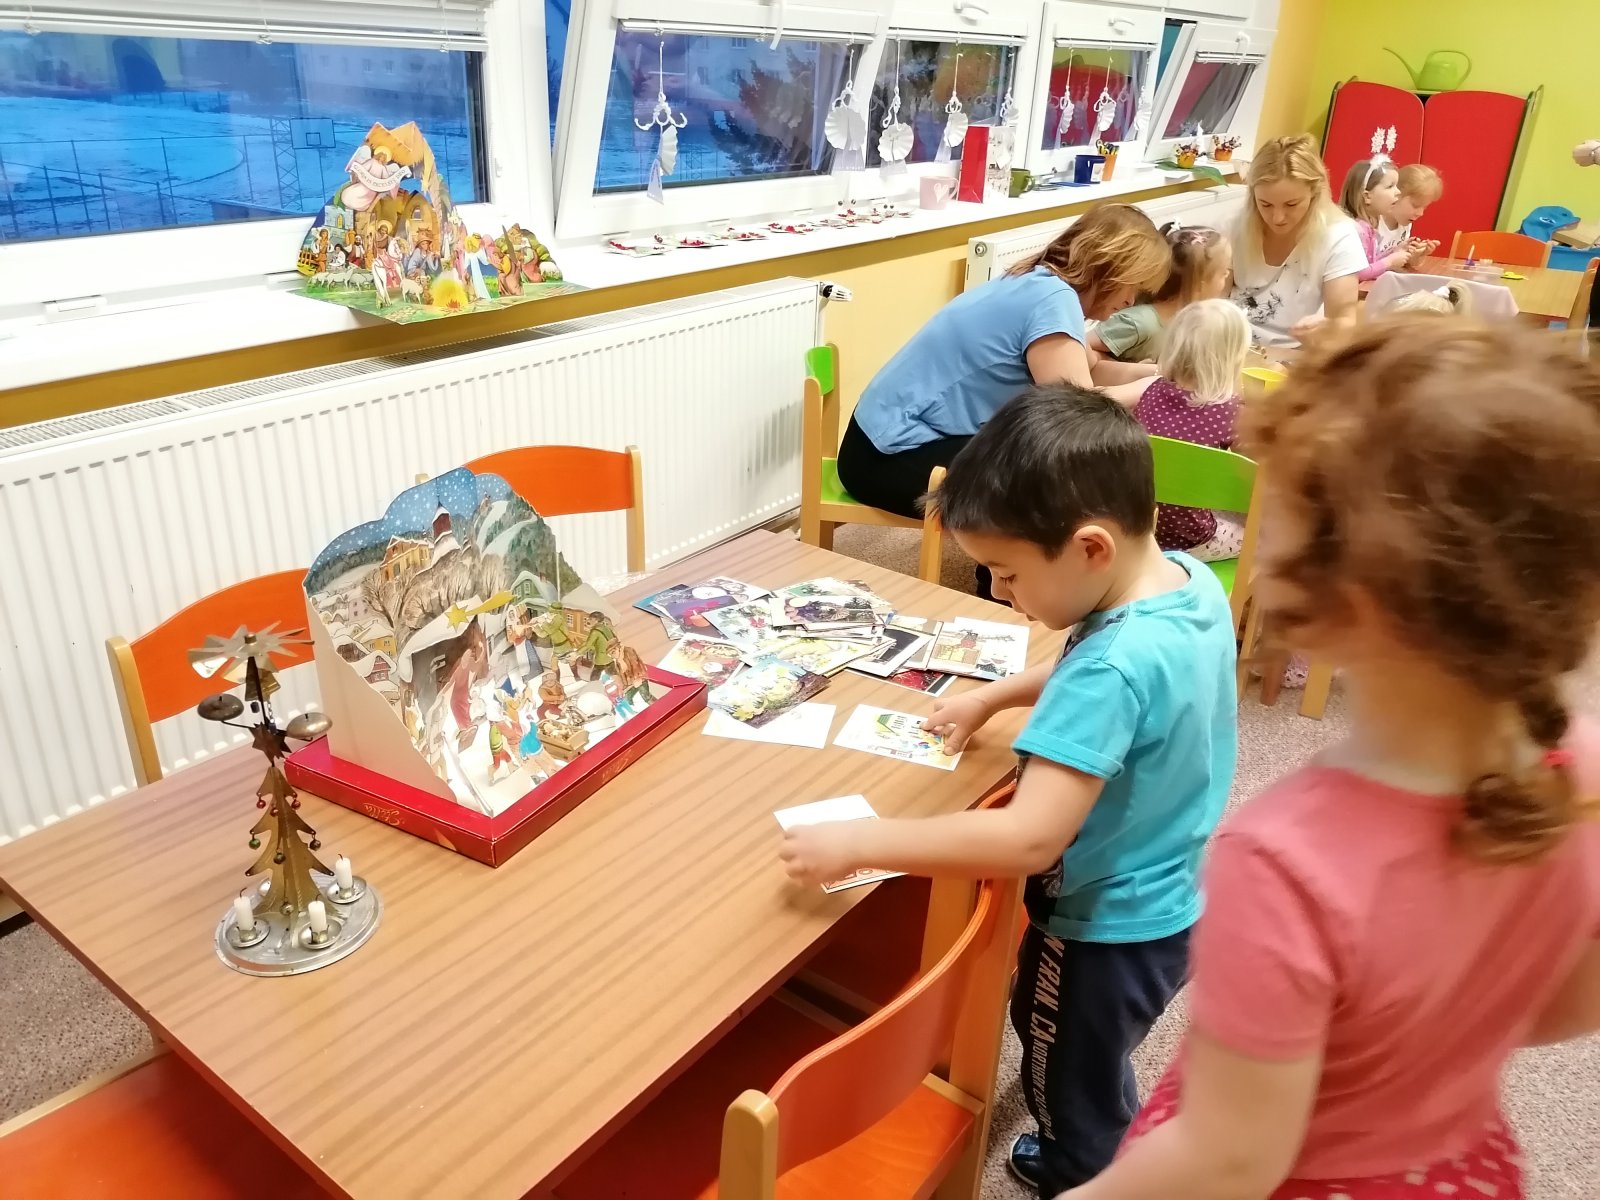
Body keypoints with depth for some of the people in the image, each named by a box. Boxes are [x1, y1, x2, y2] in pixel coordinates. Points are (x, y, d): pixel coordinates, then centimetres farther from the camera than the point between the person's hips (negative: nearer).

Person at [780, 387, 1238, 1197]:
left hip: (1109, 931, -9)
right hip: (1169, 903, 9)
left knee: (1073, 1092, 20)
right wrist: (994, 696, 8)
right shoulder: (1192, 582, -10)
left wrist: (857, 843, -36)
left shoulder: (1113, 669, -38)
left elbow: (1028, 840, -42)